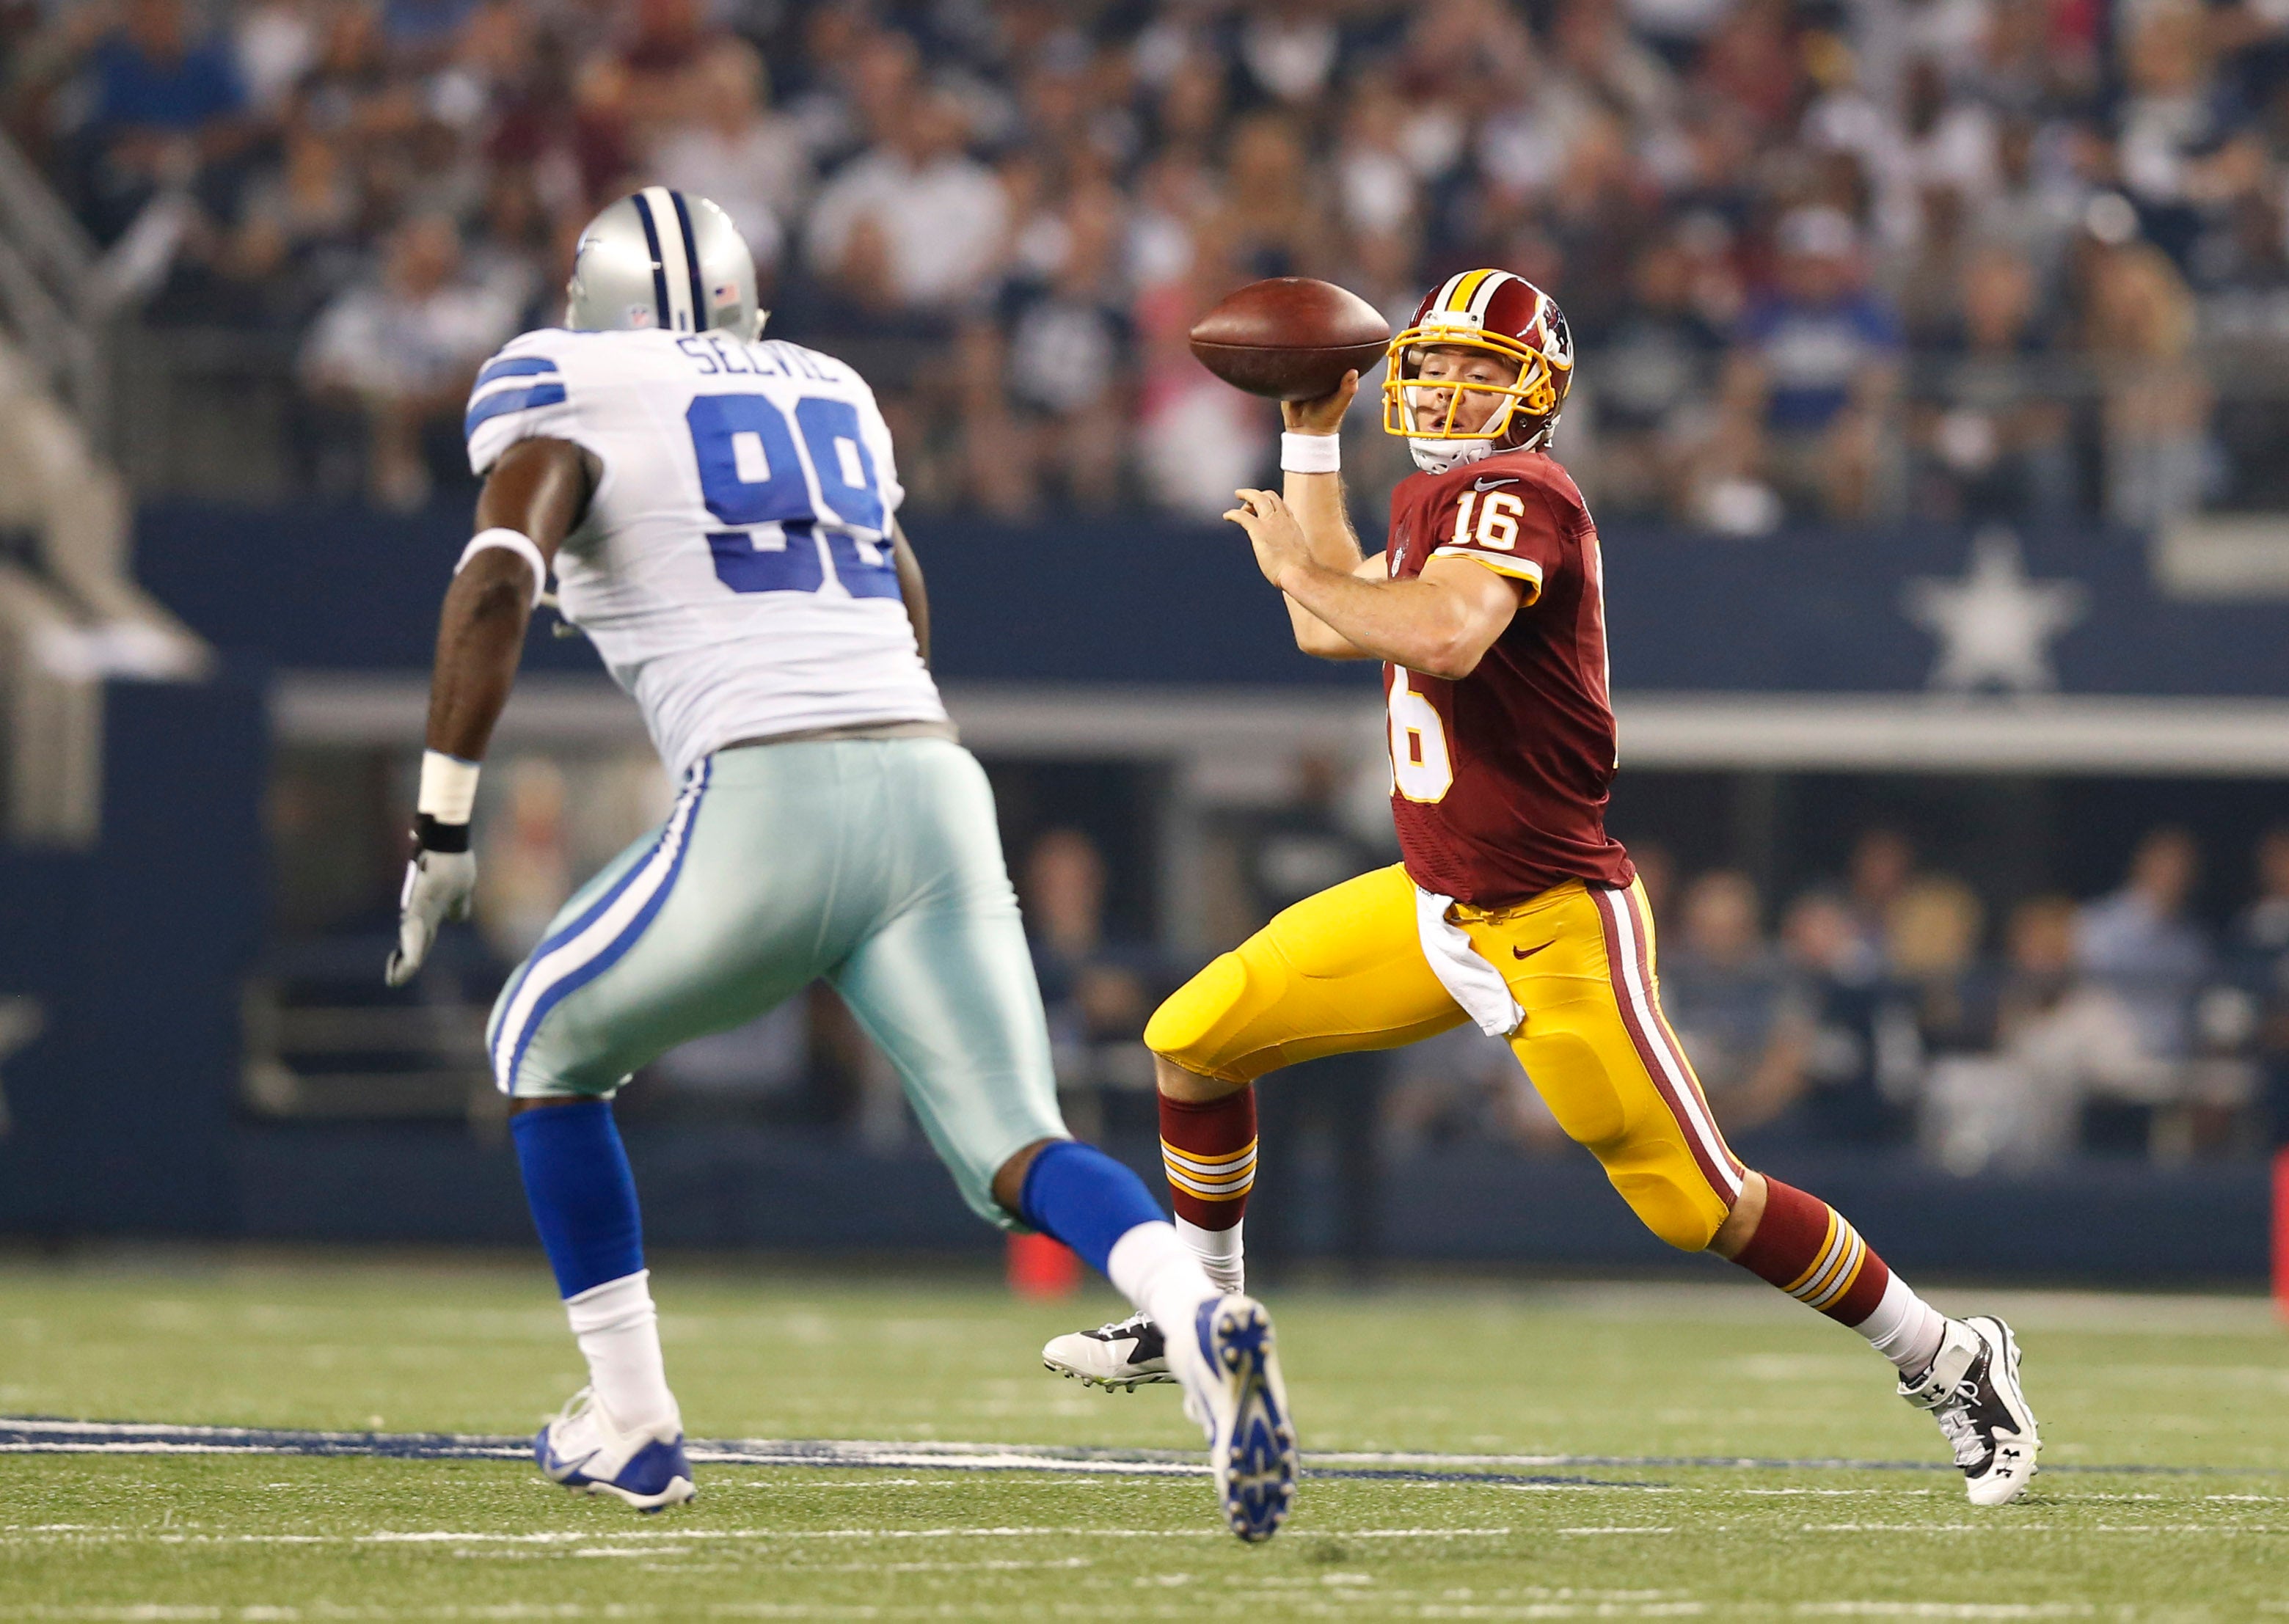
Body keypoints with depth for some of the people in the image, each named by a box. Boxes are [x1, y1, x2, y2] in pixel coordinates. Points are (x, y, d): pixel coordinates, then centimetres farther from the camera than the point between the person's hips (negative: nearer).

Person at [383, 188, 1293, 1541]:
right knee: (1017, 1152, -1)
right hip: (939, 792, 5)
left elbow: (496, 584, -8)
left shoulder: (574, 390, 9)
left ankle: (630, 1424, 19)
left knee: (547, 1049, 21)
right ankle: (1198, 1314, -33)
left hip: (771, 806, -5)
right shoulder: (830, 396, 27)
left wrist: (442, 832, -5)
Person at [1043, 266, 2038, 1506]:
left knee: (1700, 1205, -7)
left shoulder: (1511, 494, -19)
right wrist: (1312, 436, 20)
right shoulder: (1439, 500, 10)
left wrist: (1301, 566, -23)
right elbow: (1332, 630, 23)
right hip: (1434, 907, 9)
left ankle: (1950, 1365, 10)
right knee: (1195, 1038, 8)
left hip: (1552, 927, -9)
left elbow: (1442, 637, -38)